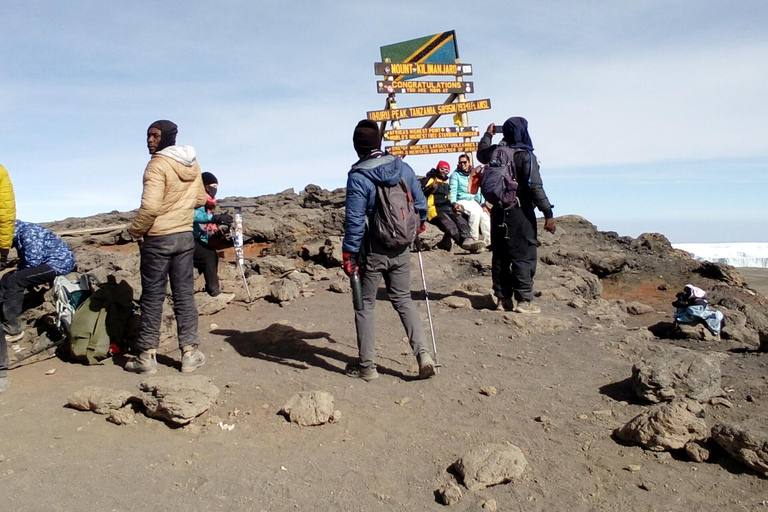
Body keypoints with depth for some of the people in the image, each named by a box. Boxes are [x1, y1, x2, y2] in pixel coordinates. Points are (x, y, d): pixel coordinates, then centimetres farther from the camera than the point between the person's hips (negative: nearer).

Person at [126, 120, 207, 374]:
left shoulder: (158, 164, -15)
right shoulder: (193, 163, 7)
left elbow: (150, 207, -23)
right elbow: (200, 199, 16)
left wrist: (136, 231, -8)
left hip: (157, 238, -6)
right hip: (185, 236, 6)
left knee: (152, 296, 3)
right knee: (184, 295, 9)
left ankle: (147, 355, 11)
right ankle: (190, 352, 11)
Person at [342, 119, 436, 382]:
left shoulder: (358, 176, -15)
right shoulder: (402, 167, 1)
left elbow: (354, 220, -16)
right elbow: (421, 204, 8)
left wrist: (349, 255, -10)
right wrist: (418, 226, 27)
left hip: (371, 251, -4)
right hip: (401, 250, 5)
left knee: (365, 304, 9)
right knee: (403, 299, 17)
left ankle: (366, 366, 17)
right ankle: (423, 353, 5)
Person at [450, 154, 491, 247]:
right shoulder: (455, 175, 6)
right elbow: (453, 190, -4)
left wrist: (483, 204, 1)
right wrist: (454, 203, -21)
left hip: (474, 201, 4)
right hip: (461, 201, -4)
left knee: (485, 215, -20)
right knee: (475, 212, -32)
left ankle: (488, 241, -15)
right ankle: (474, 240, -25)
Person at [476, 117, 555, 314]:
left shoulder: (494, 152, 6)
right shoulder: (525, 155, -11)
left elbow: (481, 154, 30)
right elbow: (535, 187, -17)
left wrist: (488, 134, 43)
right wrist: (548, 213, -15)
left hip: (498, 211, 6)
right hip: (520, 212, -6)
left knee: (500, 256, 11)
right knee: (524, 256, -1)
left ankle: (503, 298, 18)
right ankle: (523, 300, -1)